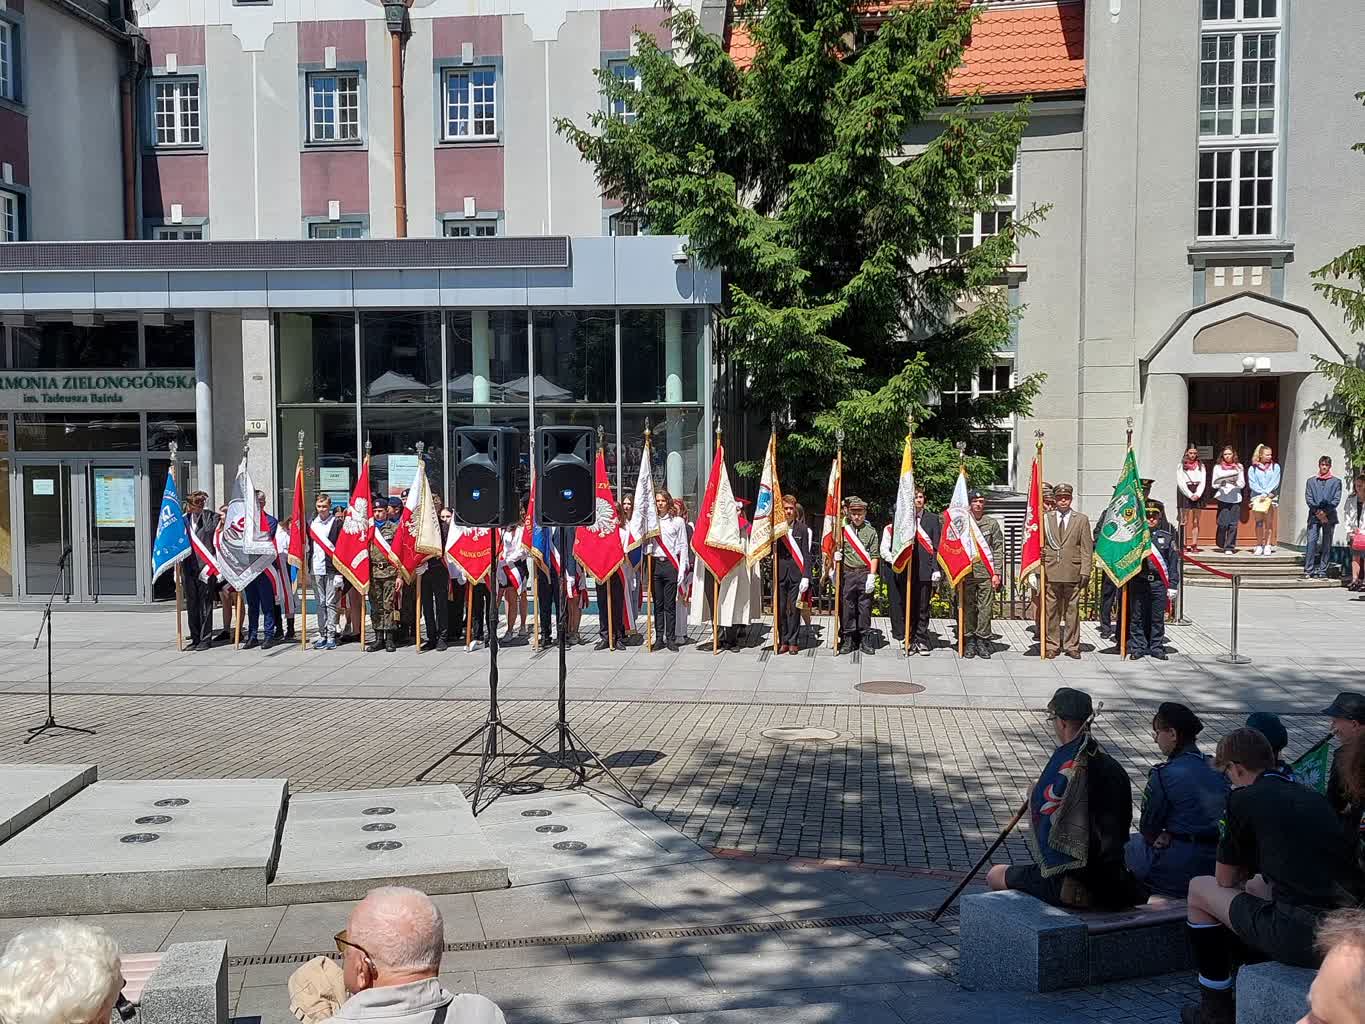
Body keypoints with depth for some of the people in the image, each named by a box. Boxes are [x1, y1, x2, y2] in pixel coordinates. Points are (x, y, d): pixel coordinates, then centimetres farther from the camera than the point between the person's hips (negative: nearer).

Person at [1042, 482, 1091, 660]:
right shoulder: (1046, 518, 10)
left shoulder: (1081, 519, 8)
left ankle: (1072, 646, 11)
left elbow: (1087, 548, 5)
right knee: (1052, 610, 3)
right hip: (1051, 572, 1)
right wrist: (1040, 568, -1)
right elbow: (1039, 543, 12)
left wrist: (1085, 572, -3)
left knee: (1072, 610, 3)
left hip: (1073, 572, -1)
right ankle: (1052, 645, 10)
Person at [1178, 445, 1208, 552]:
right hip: (1185, 493, -2)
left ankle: (1194, 544, 3)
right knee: (1184, 521, -4)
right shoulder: (1181, 465, 3)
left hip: (1197, 494, 3)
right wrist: (1190, 495, -11)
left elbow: (1203, 482, 6)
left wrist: (1197, 494, -8)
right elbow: (1180, 482, -3)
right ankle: (1184, 544, -4)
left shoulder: (1201, 466, 12)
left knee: (1196, 521, 2)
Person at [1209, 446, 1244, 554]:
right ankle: (1221, 544, 10)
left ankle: (1229, 547, -3)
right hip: (1222, 496, -1)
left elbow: (1242, 484, 11)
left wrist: (1235, 482, -8)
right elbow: (1213, 484, 10)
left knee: (1233, 523, -6)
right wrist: (1221, 483, -9)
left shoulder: (1239, 467, 13)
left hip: (1235, 497, 1)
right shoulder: (1217, 467, 11)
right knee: (1223, 523, -9)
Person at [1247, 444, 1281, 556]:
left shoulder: (1275, 467, 9)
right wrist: (1263, 492, -12)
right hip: (1257, 498, 0)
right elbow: (1252, 484, -1)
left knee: (1269, 523, -3)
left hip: (1271, 497, 0)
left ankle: (1268, 546, -2)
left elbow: (1275, 482, 0)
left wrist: (1266, 493, -12)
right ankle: (1259, 546, 0)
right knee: (1259, 522, -2)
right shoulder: (1253, 468, 7)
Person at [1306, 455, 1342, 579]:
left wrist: (1325, 512, -11)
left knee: (1326, 544, 1)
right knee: (1311, 542, -9)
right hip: (1314, 516, 0)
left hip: (1329, 516, 0)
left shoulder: (1336, 481, 10)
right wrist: (1317, 512, -8)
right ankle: (1308, 571, -10)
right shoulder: (1311, 481, 14)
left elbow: (1336, 499, 1)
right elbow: (1308, 498, 5)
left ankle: (1322, 571, 4)